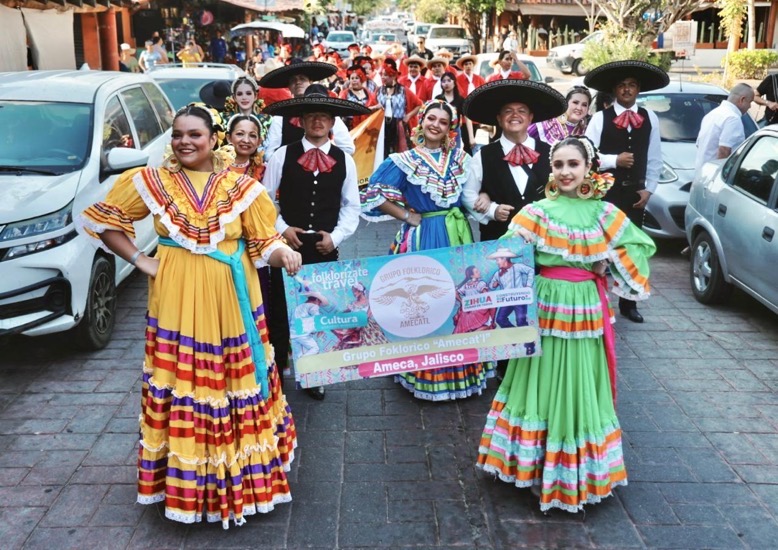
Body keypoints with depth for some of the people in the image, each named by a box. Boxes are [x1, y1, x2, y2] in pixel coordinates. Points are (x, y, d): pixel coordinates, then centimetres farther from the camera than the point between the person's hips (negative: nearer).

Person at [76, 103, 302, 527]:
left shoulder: (242, 187, 0)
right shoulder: (150, 182, 1)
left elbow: (264, 245, 0)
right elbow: (103, 221, 9)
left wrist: (284, 254, -22)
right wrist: (139, 260, 1)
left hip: (230, 303, 0)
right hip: (176, 303, 0)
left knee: (235, 387, 7)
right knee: (181, 388, 7)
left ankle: (238, 472, 26)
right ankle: (184, 476, 24)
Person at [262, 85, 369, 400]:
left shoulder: (344, 160, 4)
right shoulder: (282, 155, -1)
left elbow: (351, 206, 6)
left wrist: (336, 236, -6)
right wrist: (281, 229, -9)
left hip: (325, 248, 2)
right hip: (287, 244, -1)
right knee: (280, 311, 5)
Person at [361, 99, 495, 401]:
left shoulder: (460, 158, 8)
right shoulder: (405, 161, -3)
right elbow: (373, 196, -5)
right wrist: (407, 216, -6)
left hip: (457, 235, 4)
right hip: (421, 238, -4)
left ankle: (461, 371, 20)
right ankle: (426, 374, 13)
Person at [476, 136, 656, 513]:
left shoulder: (604, 214, -1)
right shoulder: (538, 211, -3)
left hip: (585, 308, 1)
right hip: (546, 305, -1)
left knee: (580, 386, 11)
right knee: (545, 381, 7)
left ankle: (576, 472, 25)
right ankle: (537, 466, 20)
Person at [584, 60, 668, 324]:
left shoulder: (650, 118, 5)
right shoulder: (600, 118, -4)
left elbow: (654, 158, 8)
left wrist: (648, 189, 1)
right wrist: (615, 160, -17)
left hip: (636, 193, 3)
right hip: (605, 192, -3)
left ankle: (628, 303, 23)